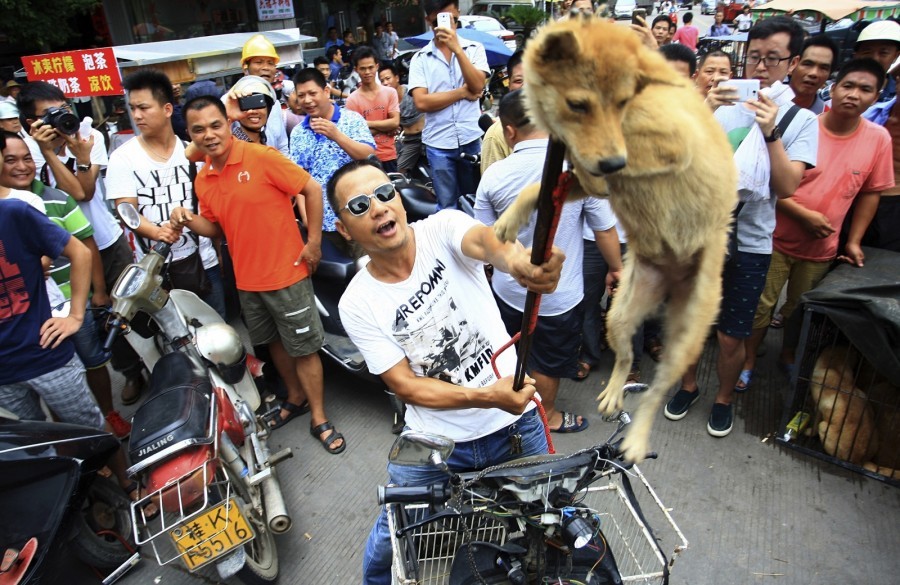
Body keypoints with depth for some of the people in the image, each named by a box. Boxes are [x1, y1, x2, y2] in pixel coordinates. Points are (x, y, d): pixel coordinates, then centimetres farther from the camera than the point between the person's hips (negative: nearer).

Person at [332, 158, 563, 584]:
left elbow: (484, 240, -36)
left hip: (517, 425, 0)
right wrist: (486, 396, -26)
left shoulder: (442, 229, -13)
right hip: (434, 446, 0)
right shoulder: (357, 305, -11)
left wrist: (517, 259, -61)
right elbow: (405, 386, -12)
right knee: (393, 542, 14)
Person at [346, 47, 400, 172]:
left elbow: (395, 122, -7)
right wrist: (386, 126, -9)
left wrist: (368, 123, -11)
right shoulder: (352, 100, -6)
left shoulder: (390, 92, 2)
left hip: (389, 156, 3)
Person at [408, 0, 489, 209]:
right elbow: (422, 102, -10)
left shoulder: (474, 49, 5)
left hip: (472, 139, 1)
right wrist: (462, 92, -8)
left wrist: (457, 49, -19)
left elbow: (477, 86, -12)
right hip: (439, 144, -1)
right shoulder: (420, 58, 2)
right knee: (447, 207, 8)